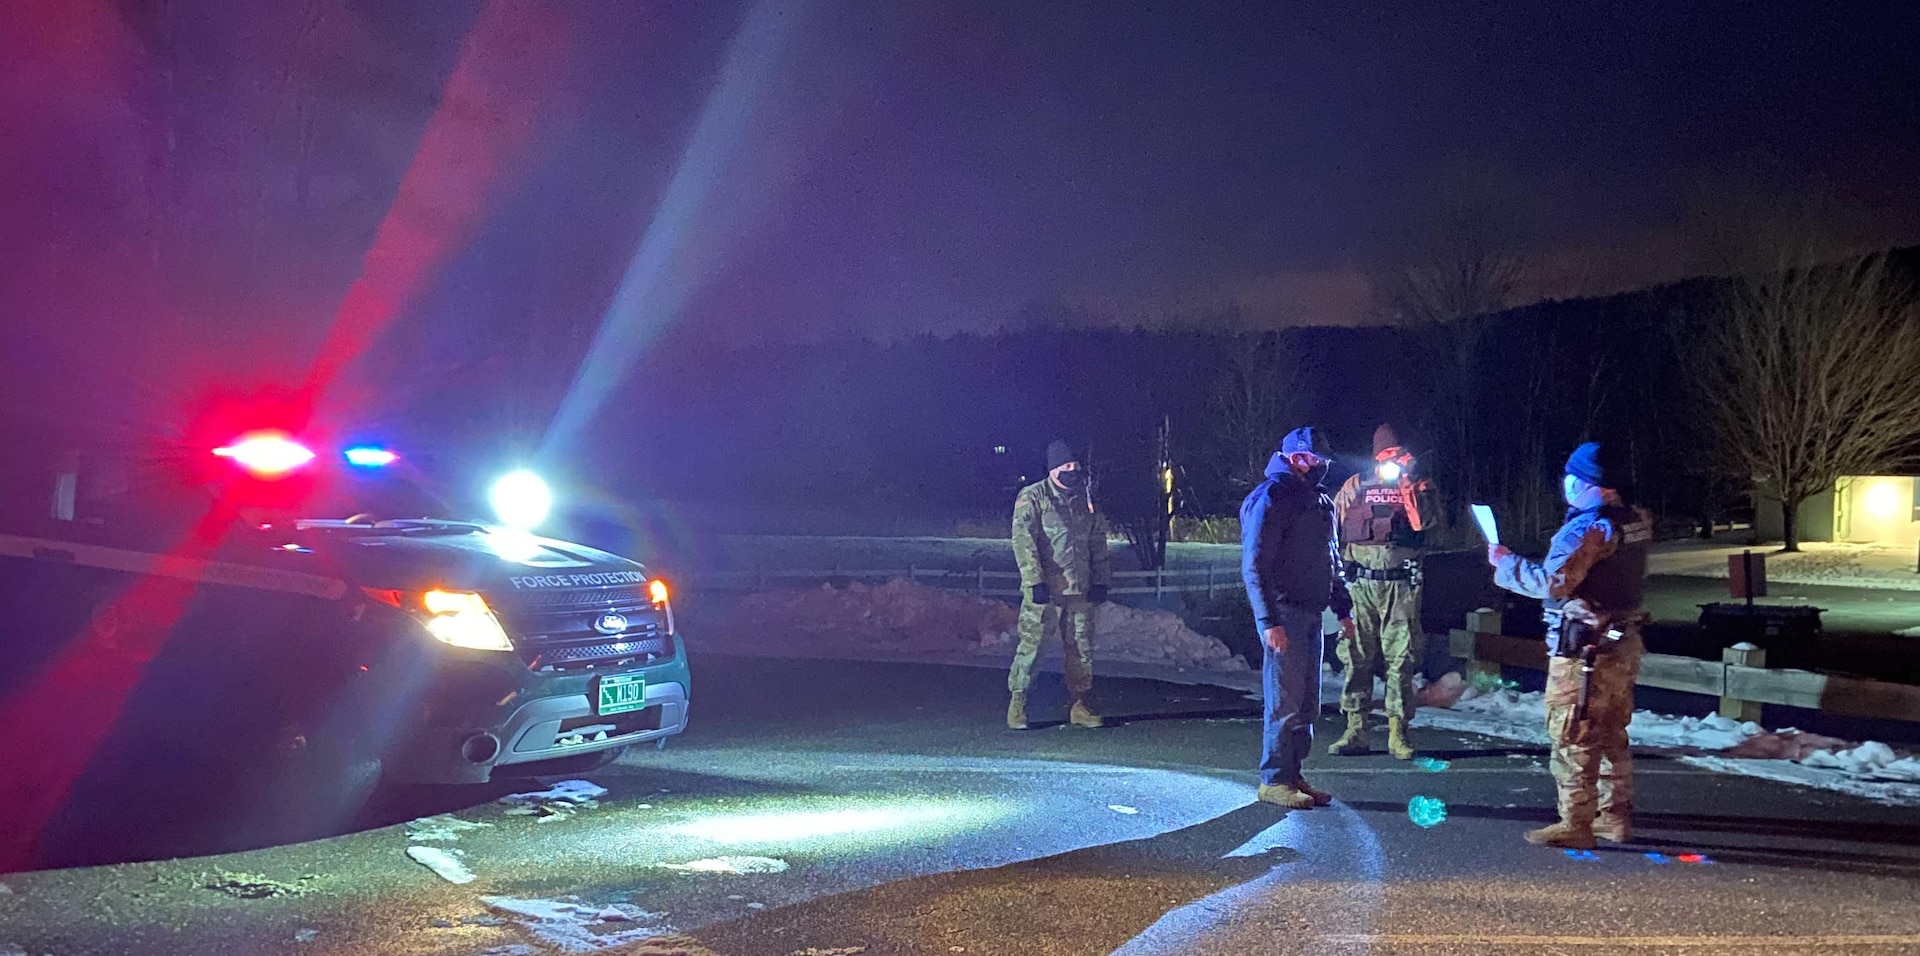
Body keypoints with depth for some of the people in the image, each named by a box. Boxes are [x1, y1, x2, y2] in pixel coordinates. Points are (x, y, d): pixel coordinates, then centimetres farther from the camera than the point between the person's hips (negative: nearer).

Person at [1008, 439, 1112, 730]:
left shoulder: (1086, 501, 13)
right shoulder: (1032, 498, -5)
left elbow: (1098, 544, 18)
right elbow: (1023, 540, -13)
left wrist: (1100, 581, 11)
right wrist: (1035, 581, -19)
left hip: (1079, 590, 5)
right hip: (1044, 590, -5)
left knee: (1082, 648, 8)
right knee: (1030, 645, -5)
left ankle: (1078, 706, 17)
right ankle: (1017, 704, 5)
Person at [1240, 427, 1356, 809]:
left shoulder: (1319, 502, 18)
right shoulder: (1269, 499, -10)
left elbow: (1331, 562, 27)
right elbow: (1254, 567, -15)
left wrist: (1343, 610, 20)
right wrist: (1270, 622, -21)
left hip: (1311, 613, 9)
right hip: (1284, 615, -9)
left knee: (1307, 702, 11)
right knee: (1285, 700, -6)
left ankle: (1293, 773, 19)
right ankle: (1274, 780, 2)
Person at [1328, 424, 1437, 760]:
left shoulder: (1417, 487, 8)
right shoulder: (1355, 486, 8)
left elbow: (1424, 521, -11)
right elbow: (1333, 527, 11)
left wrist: (1409, 484, -16)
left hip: (1402, 584, 0)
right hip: (1361, 582, 0)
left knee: (1401, 659, 1)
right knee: (1357, 656, 2)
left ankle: (1398, 732, 7)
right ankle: (1355, 730, 7)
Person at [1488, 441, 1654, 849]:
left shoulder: (1588, 528, -19)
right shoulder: (1637, 521, 8)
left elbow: (1553, 582, -24)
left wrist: (1506, 563, -11)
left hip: (1585, 648, -9)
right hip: (1624, 643, 9)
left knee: (1574, 739, -2)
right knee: (1612, 736, 18)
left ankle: (1575, 826, 1)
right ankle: (1615, 817, 25)